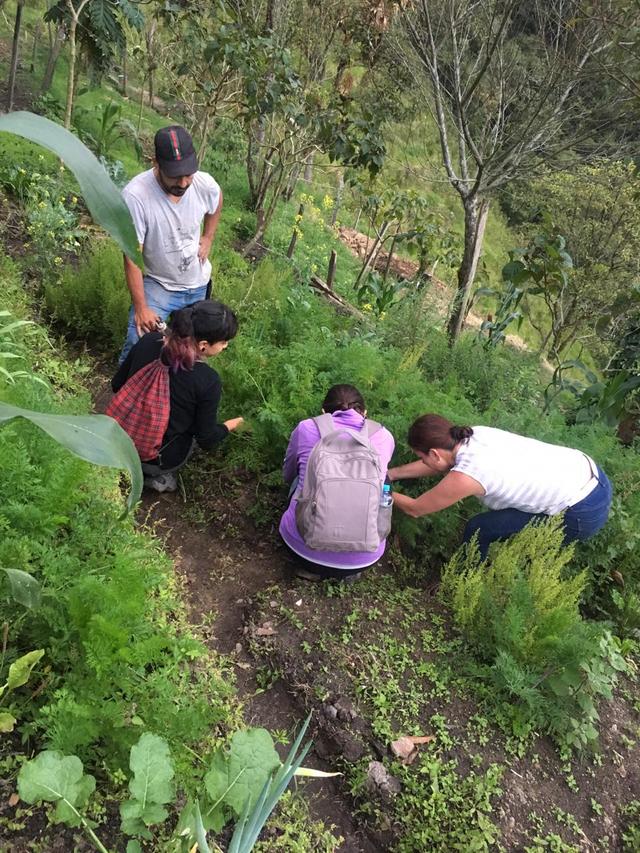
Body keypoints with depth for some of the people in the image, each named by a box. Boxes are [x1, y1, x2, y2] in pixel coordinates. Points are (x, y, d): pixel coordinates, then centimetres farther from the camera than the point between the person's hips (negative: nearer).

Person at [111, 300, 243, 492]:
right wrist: (229, 426, 7)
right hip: (156, 460, -4)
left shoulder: (149, 341, -13)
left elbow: (117, 385, 2)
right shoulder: (208, 381, -25)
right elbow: (207, 440, -13)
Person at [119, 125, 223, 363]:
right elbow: (132, 258, -26)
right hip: (157, 285, -4)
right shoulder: (135, 195, -30)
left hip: (198, 285, 4)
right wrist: (141, 308, -26)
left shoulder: (205, 184, -17)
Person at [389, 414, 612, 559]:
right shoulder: (475, 434, 0)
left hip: (583, 513, -8)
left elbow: (415, 509, -5)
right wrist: (392, 473, 23)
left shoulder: (464, 476, -22)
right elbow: (439, 464, 19)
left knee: (478, 530, 0)